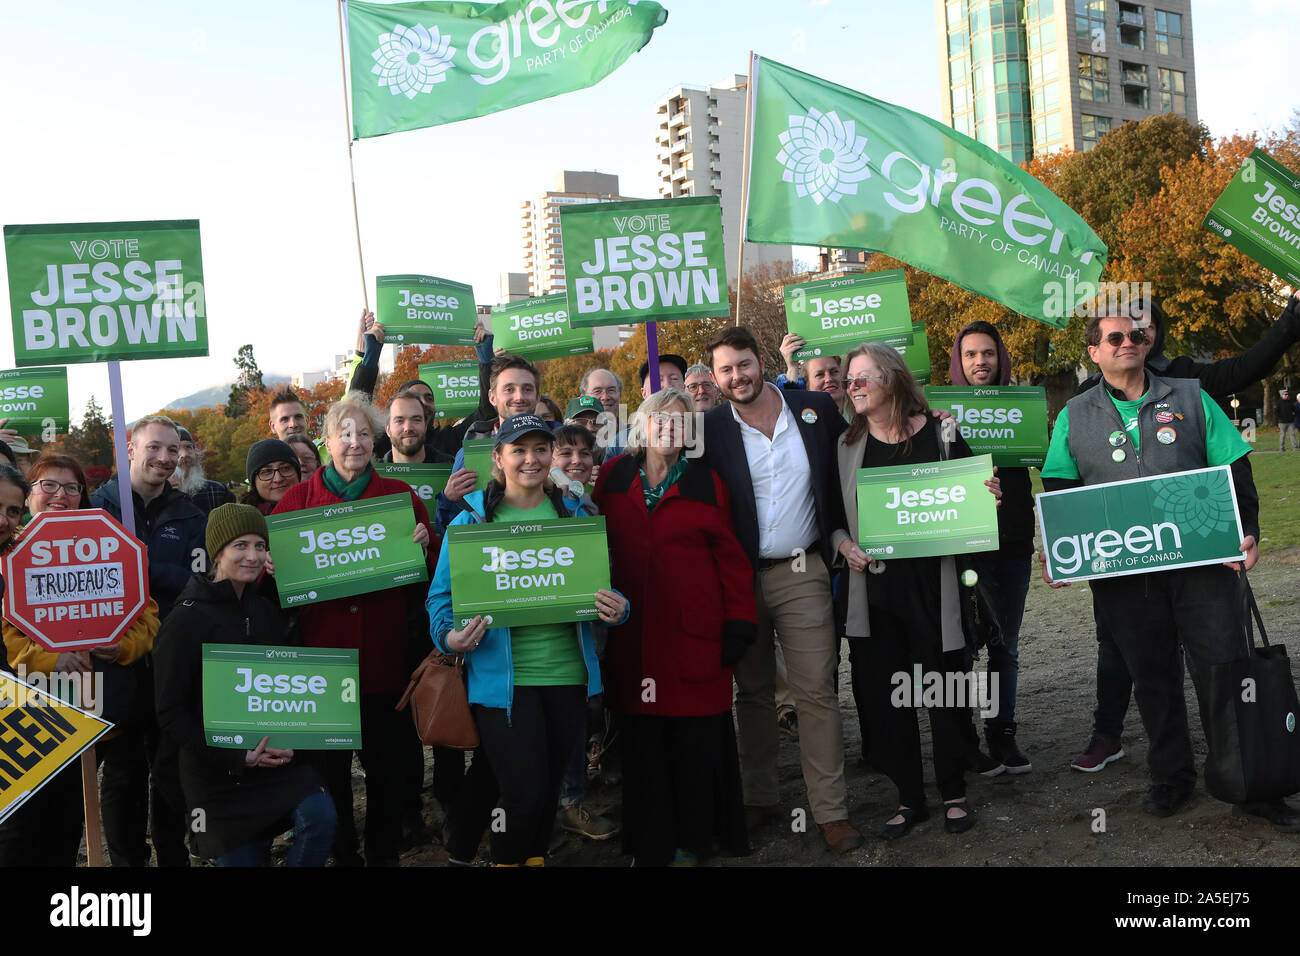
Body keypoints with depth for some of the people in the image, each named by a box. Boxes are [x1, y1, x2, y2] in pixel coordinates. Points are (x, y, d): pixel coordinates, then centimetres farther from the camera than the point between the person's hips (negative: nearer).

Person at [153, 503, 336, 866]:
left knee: (320, 816, -20)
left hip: (276, 756, 4)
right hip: (218, 772, -4)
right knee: (241, 858, 4)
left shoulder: (266, 610, 7)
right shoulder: (186, 620, -11)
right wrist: (236, 758, -19)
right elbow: (171, 713, -12)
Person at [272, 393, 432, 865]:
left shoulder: (401, 496, 7)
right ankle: (340, 851, 28)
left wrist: (421, 546, -11)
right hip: (321, 652, 0)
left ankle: (385, 852, 28)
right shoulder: (298, 498, 5)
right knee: (329, 768, 8)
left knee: (388, 765, 9)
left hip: (385, 655, 1)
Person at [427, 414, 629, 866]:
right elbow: (443, 593, 0)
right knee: (525, 792, -6)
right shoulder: (472, 519, -1)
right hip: (503, 675, -3)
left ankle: (536, 858, 39)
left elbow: (600, 586, 12)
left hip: (568, 672, 4)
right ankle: (506, 861, 22)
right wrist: (451, 637, -19)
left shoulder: (573, 515, 8)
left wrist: (616, 609, -9)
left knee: (550, 787, 15)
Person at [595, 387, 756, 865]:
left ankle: (692, 839, 20)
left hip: (694, 632, -1)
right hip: (634, 635, 1)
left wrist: (740, 623, -3)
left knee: (697, 737, 1)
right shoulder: (614, 476, 8)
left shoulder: (706, 482, 4)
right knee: (642, 737, 5)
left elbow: (731, 557, 2)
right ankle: (649, 843, 20)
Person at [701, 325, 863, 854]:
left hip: (803, 574, 0)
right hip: (739, 579, 1)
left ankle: (831, 810, 8)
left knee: (817, 692, 0)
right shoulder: (709, 429, -2)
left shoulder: (816, 409, 1)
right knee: (752, 693, 12)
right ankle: (760, 797, 25)